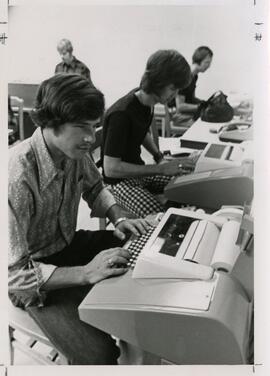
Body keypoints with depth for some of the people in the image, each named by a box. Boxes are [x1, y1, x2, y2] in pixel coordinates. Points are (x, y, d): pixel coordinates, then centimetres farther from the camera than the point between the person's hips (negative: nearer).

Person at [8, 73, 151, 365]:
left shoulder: (75, 151, -11)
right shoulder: (17, 176, -33)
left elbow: (94, 188, 11)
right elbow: (13, 273, -30)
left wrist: (118, 217, -7)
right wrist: (85, 273, -34)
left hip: (69, 243, 7)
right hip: (33, 278, -6)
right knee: (99, 354, -22)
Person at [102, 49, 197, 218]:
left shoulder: (148, 101, 0)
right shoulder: (121, 114, -27)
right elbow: (111, 168, -28)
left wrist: (159, 156, 2)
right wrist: (162, 168, -28)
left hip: (138, 170, 8)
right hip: (120, 179, -8)